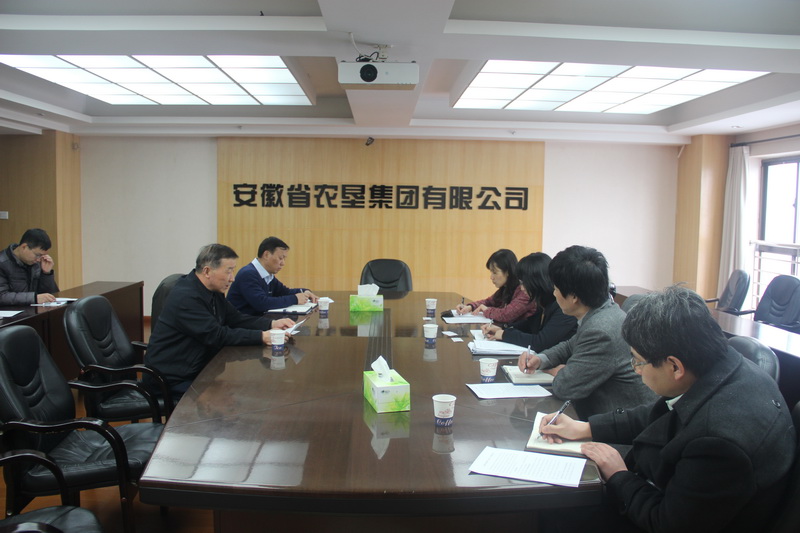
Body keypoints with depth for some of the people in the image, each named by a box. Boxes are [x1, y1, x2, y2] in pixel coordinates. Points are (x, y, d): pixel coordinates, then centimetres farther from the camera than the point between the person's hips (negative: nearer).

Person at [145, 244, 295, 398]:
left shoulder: (213, 292, 5)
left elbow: (235, 318, 9)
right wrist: (261, 337, -28)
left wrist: (271, 324, -6)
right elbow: (217, 336, -26)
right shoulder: (186, 298, -24)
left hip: (196, 370, 9)